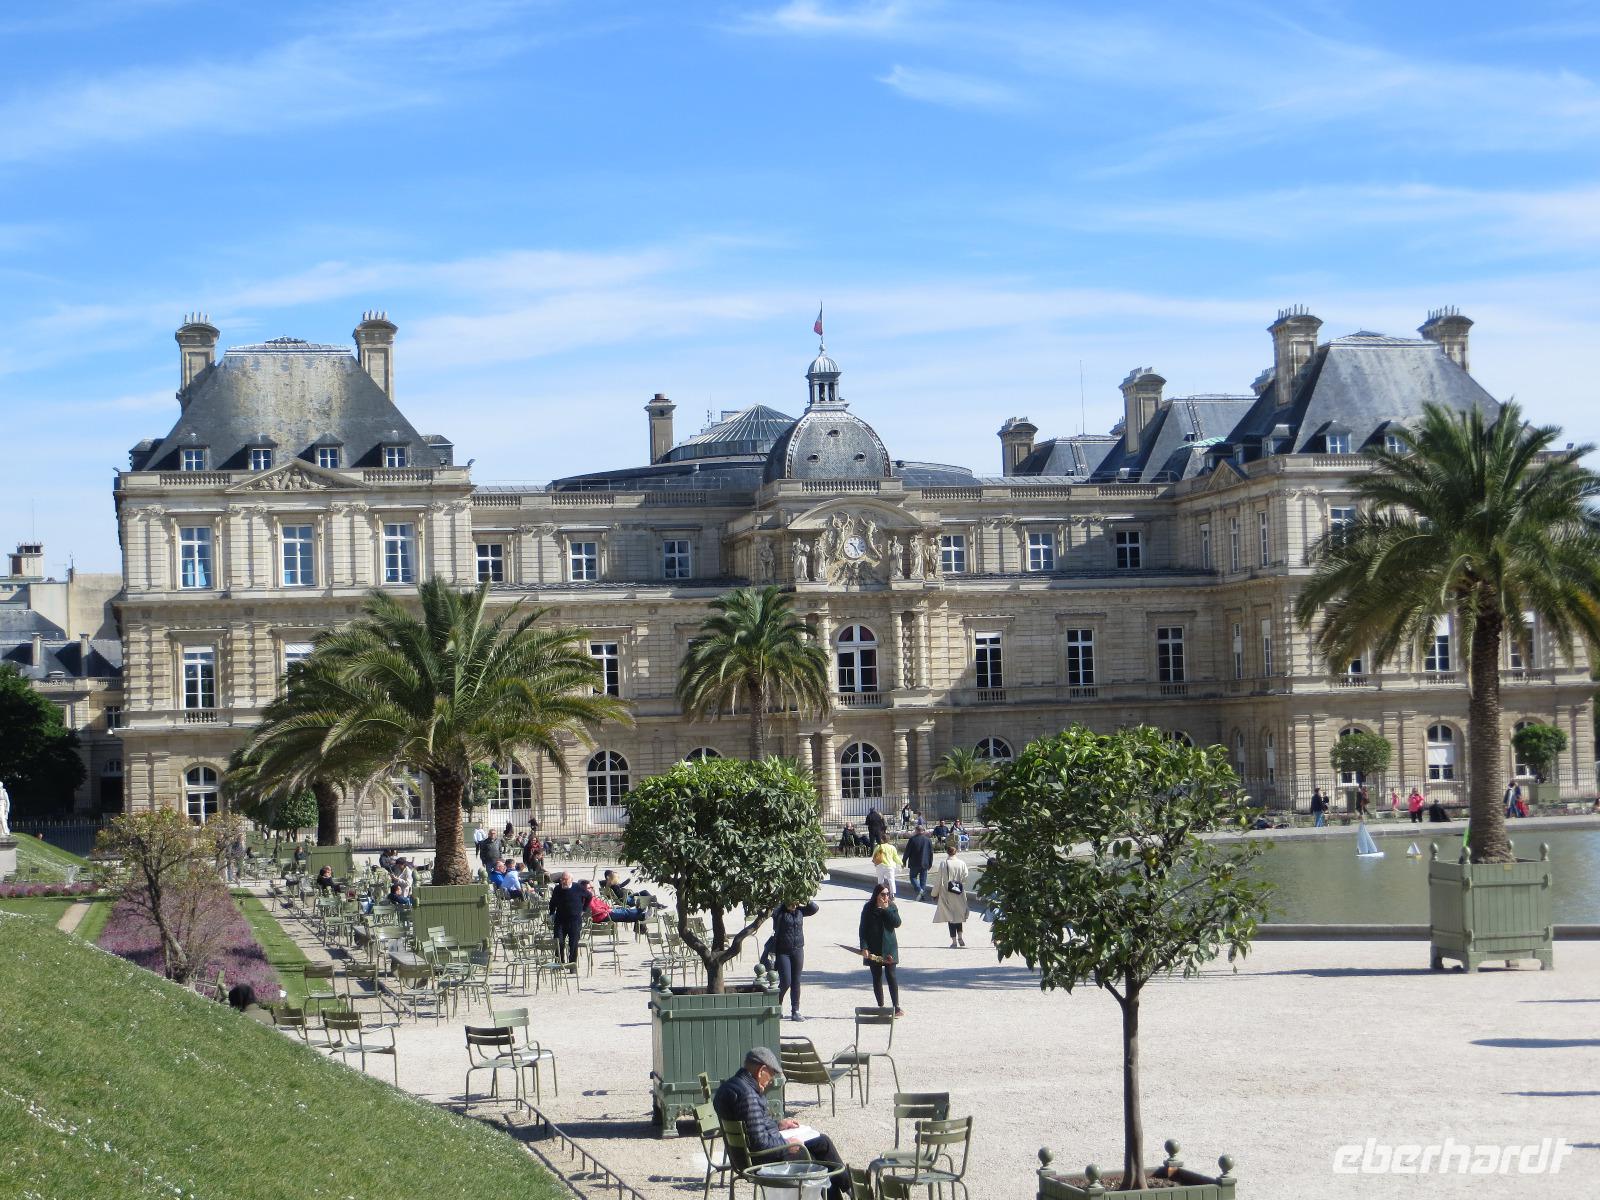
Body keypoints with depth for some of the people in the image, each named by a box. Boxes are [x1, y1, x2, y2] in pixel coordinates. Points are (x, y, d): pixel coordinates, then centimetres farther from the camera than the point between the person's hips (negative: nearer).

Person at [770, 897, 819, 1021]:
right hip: (782, 952, -4)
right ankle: (778, 1004, 18)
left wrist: (807, 900, -6)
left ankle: (795, 1011, 11)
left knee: (796, 982, 6)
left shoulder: (799, 911, 5)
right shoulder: (779, 911, -9)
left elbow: (814, 909, 11)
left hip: (798, 950, 4)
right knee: (785, 981, -8)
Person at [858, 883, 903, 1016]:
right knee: (877, 977, 5)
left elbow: (897, 923, -11)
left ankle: (896, 1007, -6)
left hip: (889, 947, 0)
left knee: (891, 976, -6)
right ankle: (881, 1006, 13)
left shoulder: (891, 907, 2)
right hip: (873, 949, 0)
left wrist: (886, 909, -15)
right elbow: (863, 929, -2)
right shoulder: (868, 908, -2)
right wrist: (864, 947, -10)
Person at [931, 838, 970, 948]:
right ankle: (960, 937, 13)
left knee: (951, 917, 5)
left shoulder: (943, 864, -12)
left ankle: (954, 940, 6)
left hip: (947, 895, -2)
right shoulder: (962, 864, -5)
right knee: (959, 915, 18)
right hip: (959, 896, 2)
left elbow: (938, 881, -7)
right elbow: (965, 880, -2)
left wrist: (935, 894, 4)